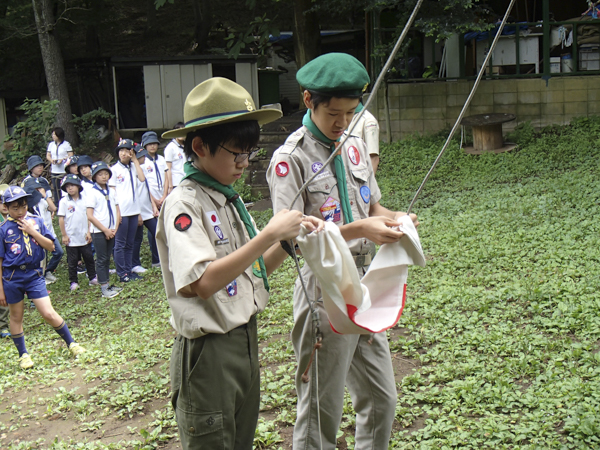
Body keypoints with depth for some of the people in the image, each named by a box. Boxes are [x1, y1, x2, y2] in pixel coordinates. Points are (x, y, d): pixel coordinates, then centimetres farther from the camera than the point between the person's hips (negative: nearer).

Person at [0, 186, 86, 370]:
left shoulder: (36, 222, 2)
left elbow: (51, 246, -1)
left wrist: (33, 232, -13)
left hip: (34, 275, 1)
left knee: (49, 314, -4)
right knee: (16, 318, 12)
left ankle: (71, 344, 12)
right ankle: (23, 355, 27)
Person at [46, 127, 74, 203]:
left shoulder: (66, 144, -3)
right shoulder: (51, 144, 13)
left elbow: (71, 156, -5)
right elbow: (48, 155, 15)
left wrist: (63, 159, -21)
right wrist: (52, 160, -7)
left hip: (64, 171, -5)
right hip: (54, 170, 5)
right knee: (55, 188, 7)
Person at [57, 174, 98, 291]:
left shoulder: (84, 200, 2)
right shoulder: (64, 202, -6)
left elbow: (88, 216, 7)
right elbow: (61, 219, -5)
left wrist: (88, 232, 3)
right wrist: (64, 235, -7)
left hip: (84, 237, 2)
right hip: (71, 238, -2)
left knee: (89, 258, 10)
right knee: (72, 261, 6)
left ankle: (93, 278, 23)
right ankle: (73, 282, 16)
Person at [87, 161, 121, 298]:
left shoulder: (111, 192, 9)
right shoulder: (92, 193, -8)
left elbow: (117, 212, 12)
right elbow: (90, 216, -13)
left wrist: (115, 229, -1)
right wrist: (105, 230, -12)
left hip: (111, 232, 5)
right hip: (99, 232, -5)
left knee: (107, 258, 12)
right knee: (102, 259, -1)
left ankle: (107, 285, 18)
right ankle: (104, 288, 3)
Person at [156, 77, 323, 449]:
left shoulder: (229, 199, 9)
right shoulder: (184, 204, -17)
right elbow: (203, 283, -29)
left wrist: (290, 238, -4)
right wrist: (269, 235, -27)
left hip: (246, 340, 8)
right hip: (209, 351, -8)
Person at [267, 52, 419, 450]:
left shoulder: (355, 146, 10)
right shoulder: (289, 159, -13)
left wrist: (394, 220, -3)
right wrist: (358, 230, -28)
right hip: (325, 294, -7)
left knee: (382, 402, 17)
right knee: (320, 416, 5)